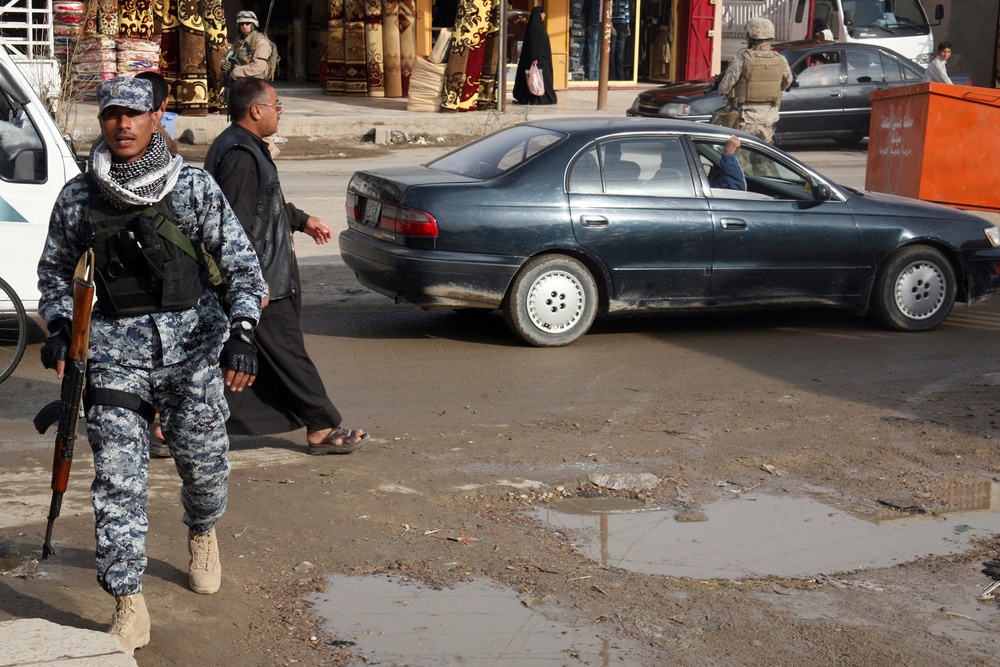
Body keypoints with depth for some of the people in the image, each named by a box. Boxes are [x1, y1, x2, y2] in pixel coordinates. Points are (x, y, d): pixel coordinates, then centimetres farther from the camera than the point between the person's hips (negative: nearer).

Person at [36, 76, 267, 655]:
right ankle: (130, 608, -1)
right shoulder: (79, 198, 5)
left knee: (204, 458, 3)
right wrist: (60, 329, 4)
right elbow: (55, 269, 19)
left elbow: (241, 261, -1)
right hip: (116, 347, 1)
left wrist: (242, 335, -12)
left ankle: (203, 534, 40)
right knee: (118, 477, -7)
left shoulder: (194, 185, 0)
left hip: (193, 337, -1)